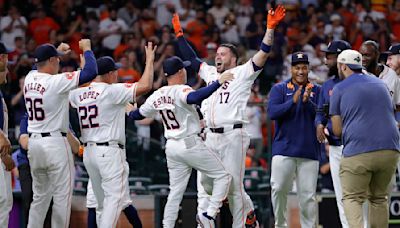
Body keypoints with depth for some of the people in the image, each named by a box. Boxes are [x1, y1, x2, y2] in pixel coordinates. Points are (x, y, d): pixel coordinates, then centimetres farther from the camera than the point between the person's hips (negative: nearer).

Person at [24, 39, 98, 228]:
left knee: (40, 196, 16)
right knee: (62, 196, -1)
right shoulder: (57, 81, -16)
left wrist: (57, 51, 35)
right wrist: (86, 49, -5)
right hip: (55, 143, -7)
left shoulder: (29, 78, 5)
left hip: (33, 143, 7)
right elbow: (91, 72, -19)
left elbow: (42, 66, 31)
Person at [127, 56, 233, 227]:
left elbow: (139, 114, 20)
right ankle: (209, 214, -8)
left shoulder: (157, 96, 6)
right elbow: (194, 98, -39)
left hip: (171, 147, 7)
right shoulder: (181, 91, -15)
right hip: (190, 144, -7)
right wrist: (218, 82, -39)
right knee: (222, 176, 3)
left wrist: (130, 112, 43)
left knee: (176, 192, 12)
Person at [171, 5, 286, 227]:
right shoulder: (210, 73, 20)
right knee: (204, 186, 3)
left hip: (232, 136, -6)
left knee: (234, 186, -2)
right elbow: (192, 58, 31)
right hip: (209, 137, 6)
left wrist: (270, 28, -17)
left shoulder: (242, 73, 3)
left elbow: (263, 53, -7)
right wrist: (179, 34, 31)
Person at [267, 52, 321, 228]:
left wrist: (308, 102, -16)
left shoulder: (317, 91, 10)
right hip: (284, 148, -1)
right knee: (278, 189, -8)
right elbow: (272, 112, -7)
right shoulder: (279, 89, 7)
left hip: (309, 151, 1)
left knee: (308, 196, -2)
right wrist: (293, 102, -19)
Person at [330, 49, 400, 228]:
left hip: (358, 152, -4)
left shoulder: (339, 89, 5)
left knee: (352, 198, 1)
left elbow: (337, 131, 4)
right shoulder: (381, 84, 20)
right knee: (379, 198, 17)